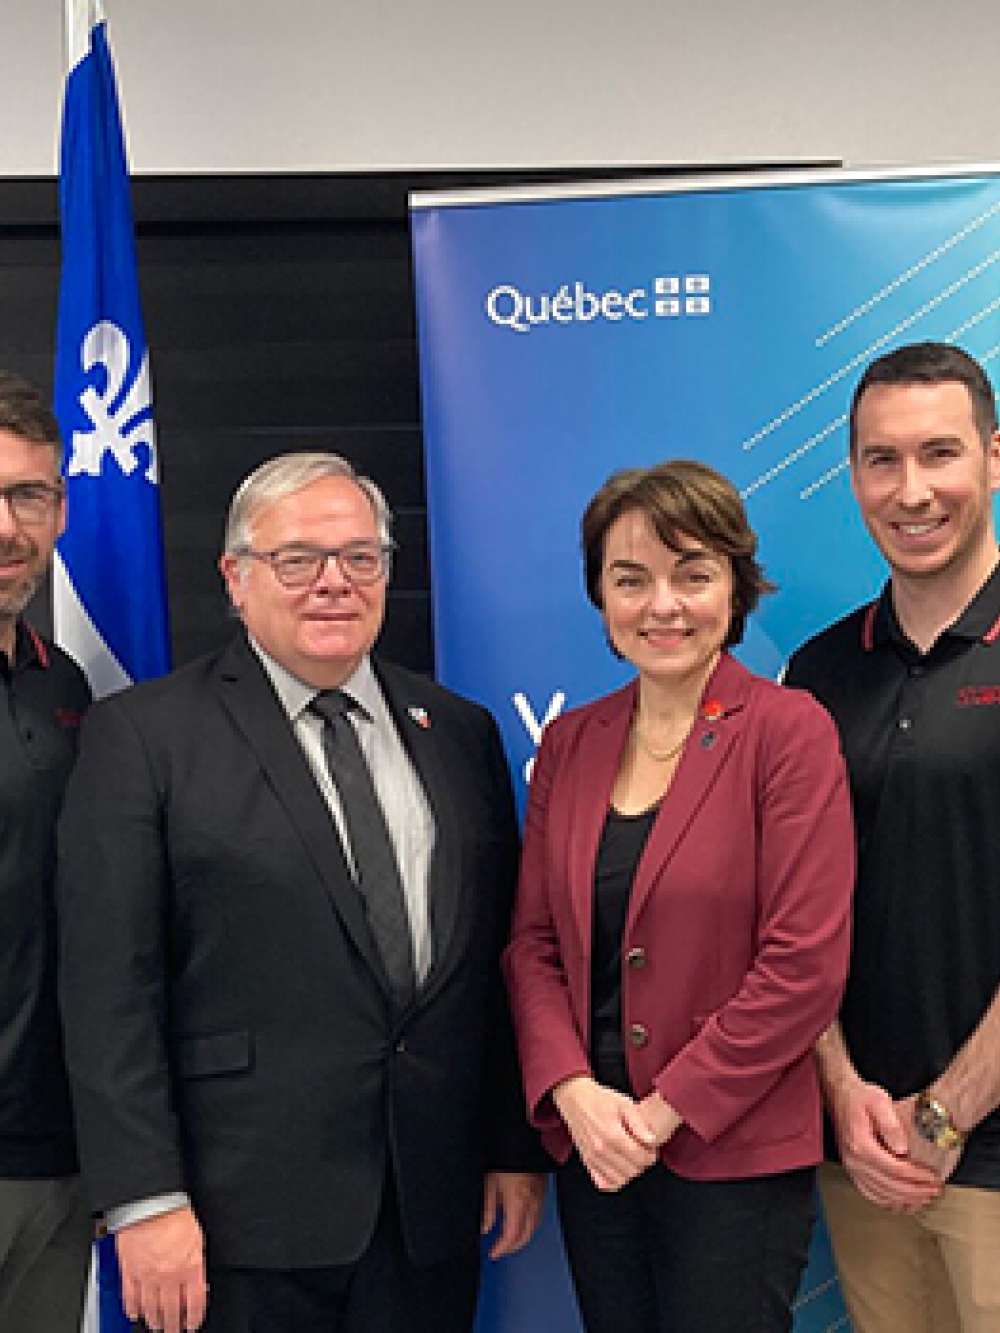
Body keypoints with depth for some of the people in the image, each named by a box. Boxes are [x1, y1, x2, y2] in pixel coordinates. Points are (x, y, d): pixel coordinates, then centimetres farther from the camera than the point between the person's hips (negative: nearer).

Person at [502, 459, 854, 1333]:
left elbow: (805, 966, -14)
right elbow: (533, 942, 7)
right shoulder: (569, 743, 6)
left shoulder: (789, 730, -9)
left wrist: (663, 1112, -12)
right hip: (591, 1149, 5)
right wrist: (574, 1090, -8)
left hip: (737, 1155, -4)